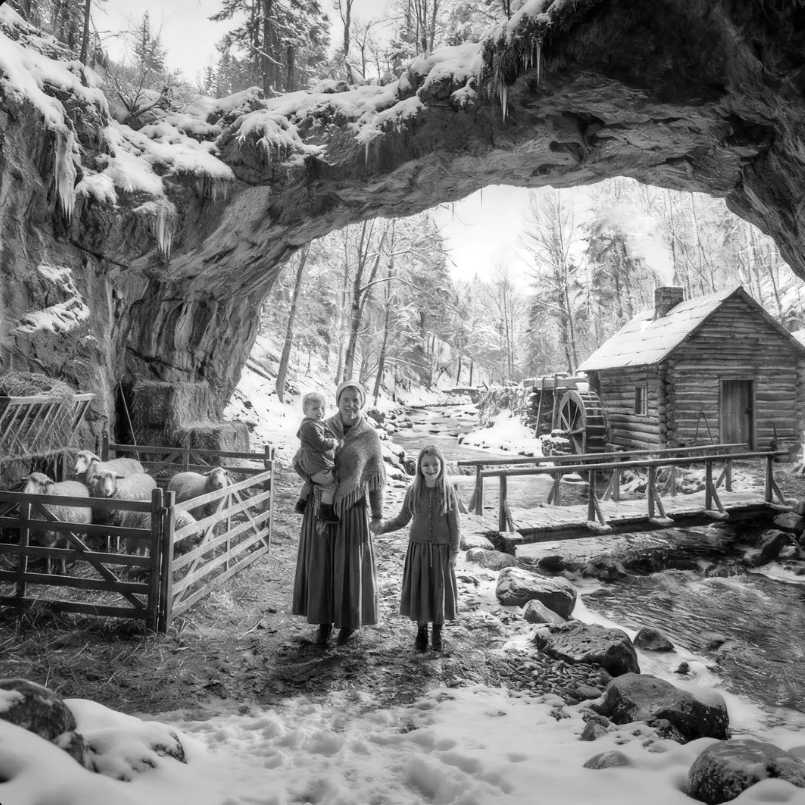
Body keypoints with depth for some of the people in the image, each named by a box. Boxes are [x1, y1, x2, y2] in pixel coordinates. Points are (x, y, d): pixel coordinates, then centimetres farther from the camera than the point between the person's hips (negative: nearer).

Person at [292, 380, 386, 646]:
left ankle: (350, 620, 27)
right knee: (321, 563, 8)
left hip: (352, 510, -1)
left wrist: (377, 515, 0)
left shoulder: (370, 436, -4)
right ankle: (324, 621, 25)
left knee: (350, 564, 6)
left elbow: (376, 479, 1)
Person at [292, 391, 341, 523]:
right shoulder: (311, 426, -24)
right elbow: (321, 444, -28)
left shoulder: (306, 424, 11)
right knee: (331, 486, -2)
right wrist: (335, 442, -14)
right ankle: (325, 513, 3)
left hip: (306, 462, 11)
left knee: (310, 482, 33)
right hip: (317, 465, -11)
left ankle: (301, 504, 43)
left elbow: (299, 435, 31)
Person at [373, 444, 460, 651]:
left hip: (441, 549, -1)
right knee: (419, 589, 8)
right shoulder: (413, 491, -4)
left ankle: (437, 632, 28)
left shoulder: (448, 490, -8)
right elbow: (403, 518, 3)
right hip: (418, 548, 1)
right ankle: (421, 630, 28)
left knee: (440, 590, 8)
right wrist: (383, 526, -13)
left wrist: (454, 552, -6)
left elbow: (455, 525, -4)